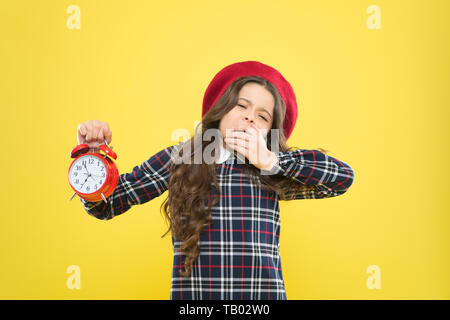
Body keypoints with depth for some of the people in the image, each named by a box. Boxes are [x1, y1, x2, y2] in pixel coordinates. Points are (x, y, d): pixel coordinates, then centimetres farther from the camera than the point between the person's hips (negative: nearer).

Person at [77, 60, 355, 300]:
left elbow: (342, 177, -5)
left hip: (264, 293, 1)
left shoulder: (272, 173, 5)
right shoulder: (179, 159, 4)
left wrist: (270, 160, -8)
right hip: (190, 294, 0)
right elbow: (105, 204, 6)